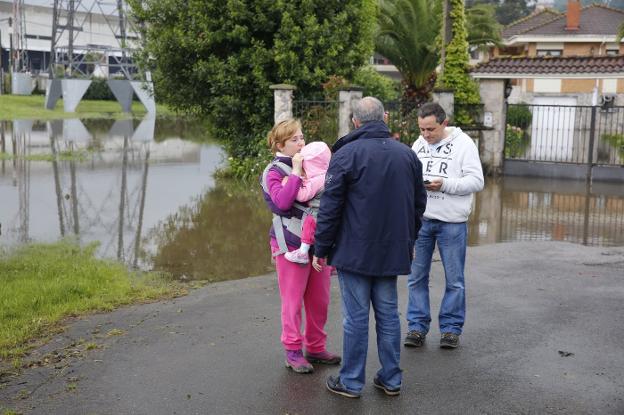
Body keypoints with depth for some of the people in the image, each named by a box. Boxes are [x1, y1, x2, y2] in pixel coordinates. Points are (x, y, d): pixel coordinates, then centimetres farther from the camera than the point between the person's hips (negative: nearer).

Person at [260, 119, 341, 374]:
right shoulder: (274, 172, -6)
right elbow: (283, 201, -24)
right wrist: (296, 171, -18)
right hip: (291, 244, -6)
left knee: (319, 299, 11)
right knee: (293, 300, 1)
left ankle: (316, 347, 24)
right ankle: (293, 351, 12)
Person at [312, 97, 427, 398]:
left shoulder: (346, 154, -10)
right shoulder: (407, 154, 7)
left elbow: (330, 208, -11)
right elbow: (418, 203, 15)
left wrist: (321, 249, -3)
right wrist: (408, 240, 25)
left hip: (354, 251, -5)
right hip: (393, 251, 5)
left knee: (356, 317, 2)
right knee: (388, 314, 12)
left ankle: (351, 382, 11)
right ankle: (391, 379, 19)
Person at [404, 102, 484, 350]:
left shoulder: (463, 144, -6)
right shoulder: (419, 144, 9)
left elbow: (476, 181, -10)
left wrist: (444, 184, -21)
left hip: (452, 221, -4)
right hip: (420, 219, 4)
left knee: (454, 279, 6)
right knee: (417, 276, 8)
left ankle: (451, 328, 18)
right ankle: (417, 327, 18)